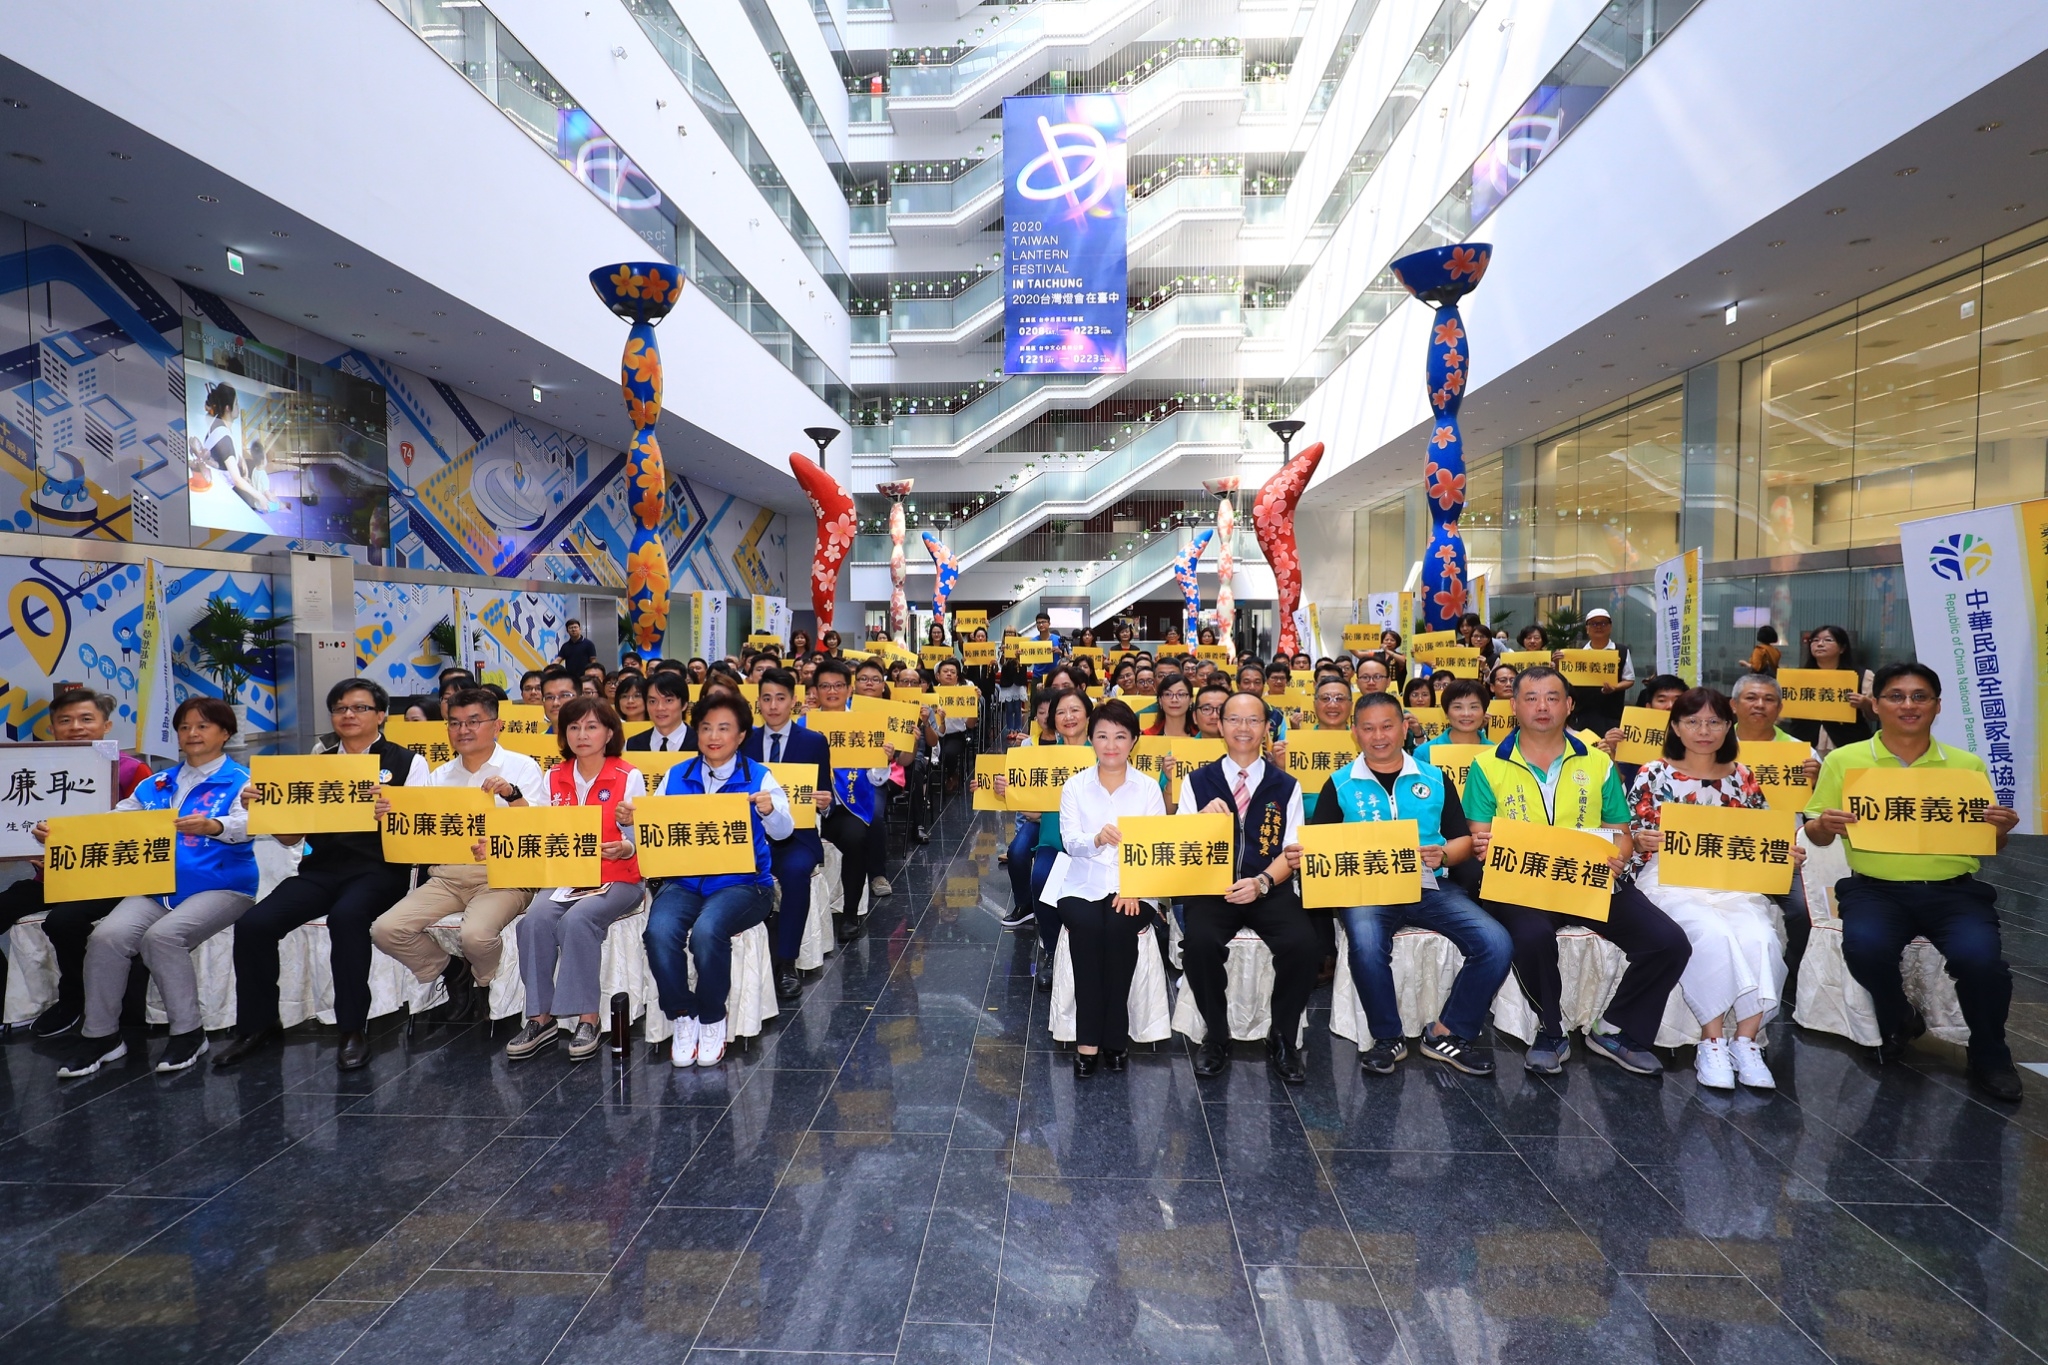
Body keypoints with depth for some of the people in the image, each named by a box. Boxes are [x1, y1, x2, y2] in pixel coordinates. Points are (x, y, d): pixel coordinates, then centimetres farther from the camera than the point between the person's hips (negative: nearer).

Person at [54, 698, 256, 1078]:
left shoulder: (239, 781, 0)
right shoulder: (156, 784, 19)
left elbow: (247, 824, -18)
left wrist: (213, 826, -39)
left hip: (219, 886, -5)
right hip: (157, 886, 5)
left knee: (162, 935, -28)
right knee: (107, 936, -19)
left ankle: (188, 1032, -11)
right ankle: (99, 1034, -2)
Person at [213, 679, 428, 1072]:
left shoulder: (407, 762, 5)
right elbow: (290, 836, 17)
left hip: (378, 869, -5)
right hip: (320, 868, 5)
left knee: (346, 916, -34)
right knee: (253, 924, -19)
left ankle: (353, 1029, -20)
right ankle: (257, 1025, 2)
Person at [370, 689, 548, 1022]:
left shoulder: (522, 767, 2)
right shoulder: (440, 776, 17)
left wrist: (512, 794, -24)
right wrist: (390, 816, -6)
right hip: (446, 876, 5)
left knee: (476, 935, -31)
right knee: (385, 930, -15)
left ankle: (482, 983, 5)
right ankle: (452, 971, 11)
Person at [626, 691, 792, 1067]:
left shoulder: (758, 777, 2)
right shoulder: (677, 776, 11)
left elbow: (783, 830, -11)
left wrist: (771, 810, -33)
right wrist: (629, 823, -16)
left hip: (742, 881, -3)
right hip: (683, 881, 3)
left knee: (707, 931, -32)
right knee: (659, 932, -27)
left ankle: (712, 1019, -5)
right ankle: (683, 1017, -3)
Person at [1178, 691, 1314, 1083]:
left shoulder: (1285, 787, 10)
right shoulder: (1197, 781, 8)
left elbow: (1291, 854, 3)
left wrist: (1261, 882, -16)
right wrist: (1203, 818, -17)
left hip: (1270, 890, 1)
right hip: (1212, 888, 0)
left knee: (1303, 945, -27)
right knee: (1200, 943, -31)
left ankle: (1282, 1039, 0)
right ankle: (1216, 1036, -3)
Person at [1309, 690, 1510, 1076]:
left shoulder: (1435, 779, 14)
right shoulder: (1340, 785, 9)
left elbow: (1464, 839, 13)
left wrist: (1443, 856, -8)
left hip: (1429, 886, 3)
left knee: (1497, 944, -20)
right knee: (1367, 946, -34)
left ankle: (1447, 1034, 0)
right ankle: (1388, 1038, -6)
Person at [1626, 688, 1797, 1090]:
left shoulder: (1744, 778, 15)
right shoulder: (1653, 775, 5)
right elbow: (1630, 843, 2)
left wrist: (1787, 858, -3)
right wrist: (1641, 841, -21)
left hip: (1735, 883, 3)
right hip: (1672, 881, -3)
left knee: (1760, 938, -29)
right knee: (1714, 934, -33)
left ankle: (1746, 1041, -15)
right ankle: (1712, 1041, -18)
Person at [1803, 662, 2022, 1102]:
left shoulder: (1967, 765, 10)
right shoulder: (1844, 760, 4)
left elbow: (1989, 844, 15)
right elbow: (1816, 837, 7)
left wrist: (2002, 830, -8)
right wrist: (1825, 826, -16)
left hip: (1955, 889, 1)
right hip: (1875, 888, -1)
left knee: (1979, 957, -27)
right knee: (1865, 947, -31)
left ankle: (1989, 1055, 5)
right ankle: (1897, 1021, 6)